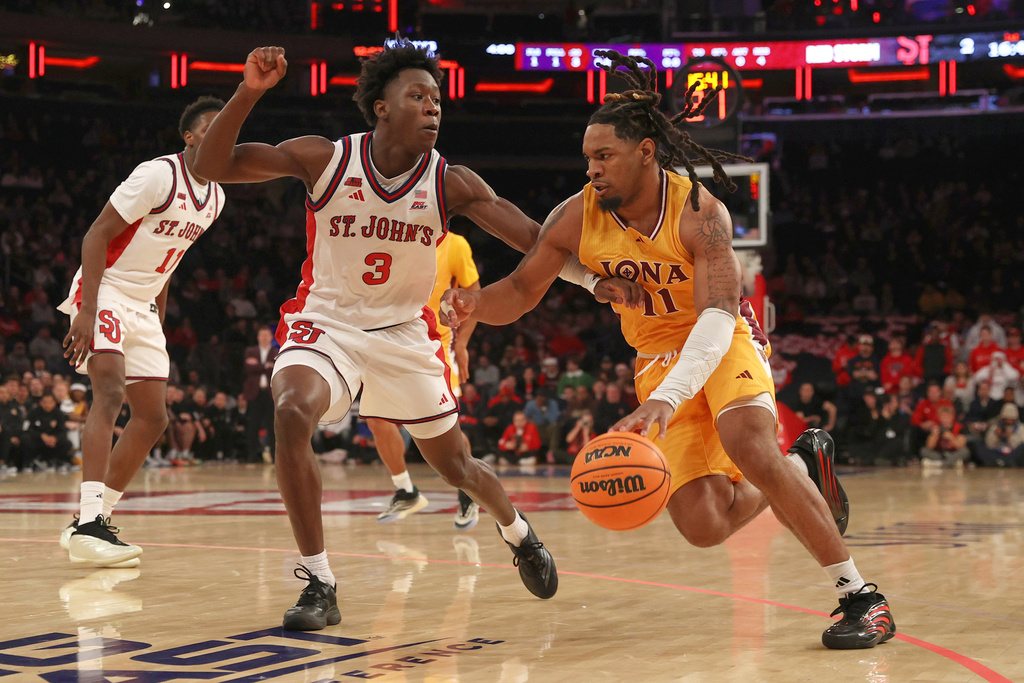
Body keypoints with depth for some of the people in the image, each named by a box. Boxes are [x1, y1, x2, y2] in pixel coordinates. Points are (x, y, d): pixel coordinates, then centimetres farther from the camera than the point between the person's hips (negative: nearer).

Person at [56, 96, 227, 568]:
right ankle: (88, 523, -33)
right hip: (105, 292, -9)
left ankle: (96, 518, 14)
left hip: (143, 306, 9)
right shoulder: (158, 175, -16)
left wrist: (159, 324, 18)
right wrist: (86, 311, -26)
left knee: (153, 418, 6)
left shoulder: (215, 197, 8)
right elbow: (97, 234, -18)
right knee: (110, 392, -26)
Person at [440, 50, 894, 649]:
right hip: (659, 359, 4)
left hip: (725, 345, -4)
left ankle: (861, 595, -25)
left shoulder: (700, 211, -23)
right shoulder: (577, 216, -11)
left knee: (750, 445, -34)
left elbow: (719, 318, -33)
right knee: (703, 525, -10)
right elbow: (519, 293, -2)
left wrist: (665, 400, -48)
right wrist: (473, 303, -27)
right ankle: (802, 467, 22)